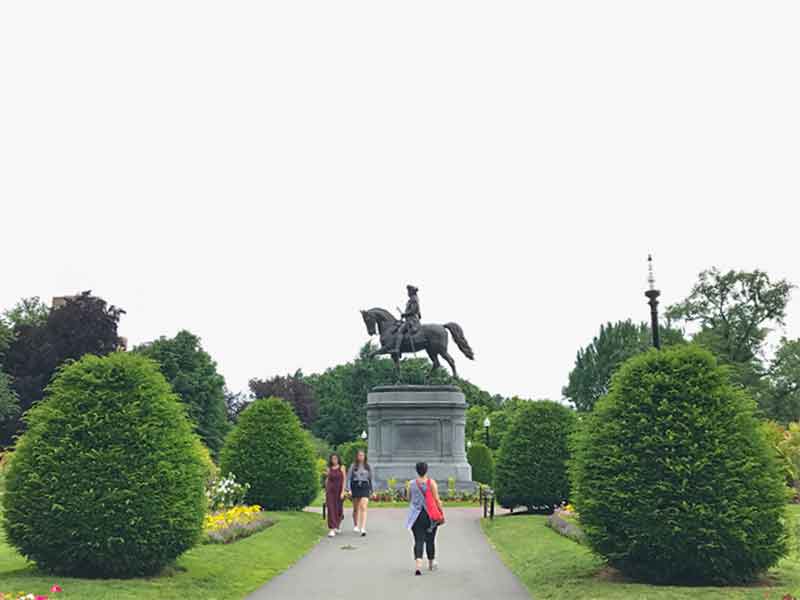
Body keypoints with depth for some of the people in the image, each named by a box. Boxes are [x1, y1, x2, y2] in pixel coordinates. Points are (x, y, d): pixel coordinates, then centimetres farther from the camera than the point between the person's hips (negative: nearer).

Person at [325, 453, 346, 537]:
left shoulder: (342, 467, -1)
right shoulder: (329, 469, 8)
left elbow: (344, 480, -5)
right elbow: (327, 480, 12)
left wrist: (342, 492, -13)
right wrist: (326, 491, 10)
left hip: (339, 490, -1)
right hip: (330, 490, 1)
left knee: (338, 509, 9)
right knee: (331, 509, -8)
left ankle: (339, 523, 39)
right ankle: (332, 529, -9)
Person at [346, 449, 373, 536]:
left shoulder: (368, 466, 7)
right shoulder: (353, 466, 3)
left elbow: (371, 478, 12)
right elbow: (348, 478, 2)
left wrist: (371, 490, 11)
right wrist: (349, 489, -8)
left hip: (365, 487, -1)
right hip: (355, 486, 1)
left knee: (363, 507, -15)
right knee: (356, 508, 12)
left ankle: (363, 528, -22)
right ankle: (356, 525, 32)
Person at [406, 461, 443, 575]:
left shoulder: (412, 484, 1)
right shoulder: (431, 483, -6)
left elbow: (409, 499, 13)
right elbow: (437, 499, -9)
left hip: (416, 516, 1)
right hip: (430, 515, -1)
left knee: (419, 540, -2)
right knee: (430, 540, 15)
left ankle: (418, 564, -22)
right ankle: (431, 563, 30)